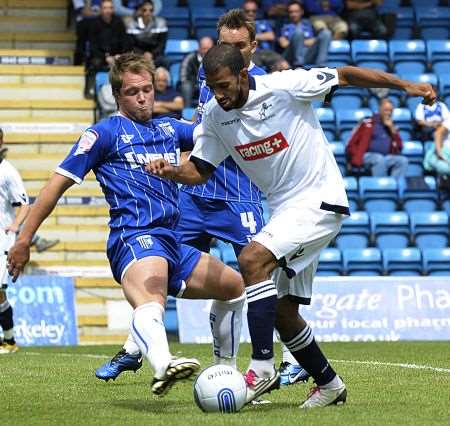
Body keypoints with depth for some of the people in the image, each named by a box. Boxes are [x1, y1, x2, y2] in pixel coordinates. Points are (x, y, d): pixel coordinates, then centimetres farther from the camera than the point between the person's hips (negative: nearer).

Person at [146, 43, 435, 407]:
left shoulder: (285, 86, -16)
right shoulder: (216, 117, 1)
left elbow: (345, 75, -8)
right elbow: (199, 170, 6)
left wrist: (405, 85, -13)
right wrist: (170, 171, -17)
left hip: (320, 200, -8)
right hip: (284, 210, 8)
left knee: (252, 259, -27)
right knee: (283, 311, 6)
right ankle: (328, 384, 25)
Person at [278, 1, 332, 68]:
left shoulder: (308, 24, 29)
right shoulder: (285, 25, 21)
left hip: (308, 56, 3)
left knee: (326, 33, -15)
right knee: (299, 30, -29)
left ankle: (320, 65, -28)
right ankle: (298, 64, -37)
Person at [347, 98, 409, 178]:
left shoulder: (391, 126, 19)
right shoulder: (368, 124, 5)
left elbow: (399, 147, 11)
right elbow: (351, 145, 3)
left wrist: (392, 129, 3)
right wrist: (358, 158, -11)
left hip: (387, 157, 4)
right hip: (369, 156, -4)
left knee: (403, 160, -24)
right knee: (379, 159, -38)